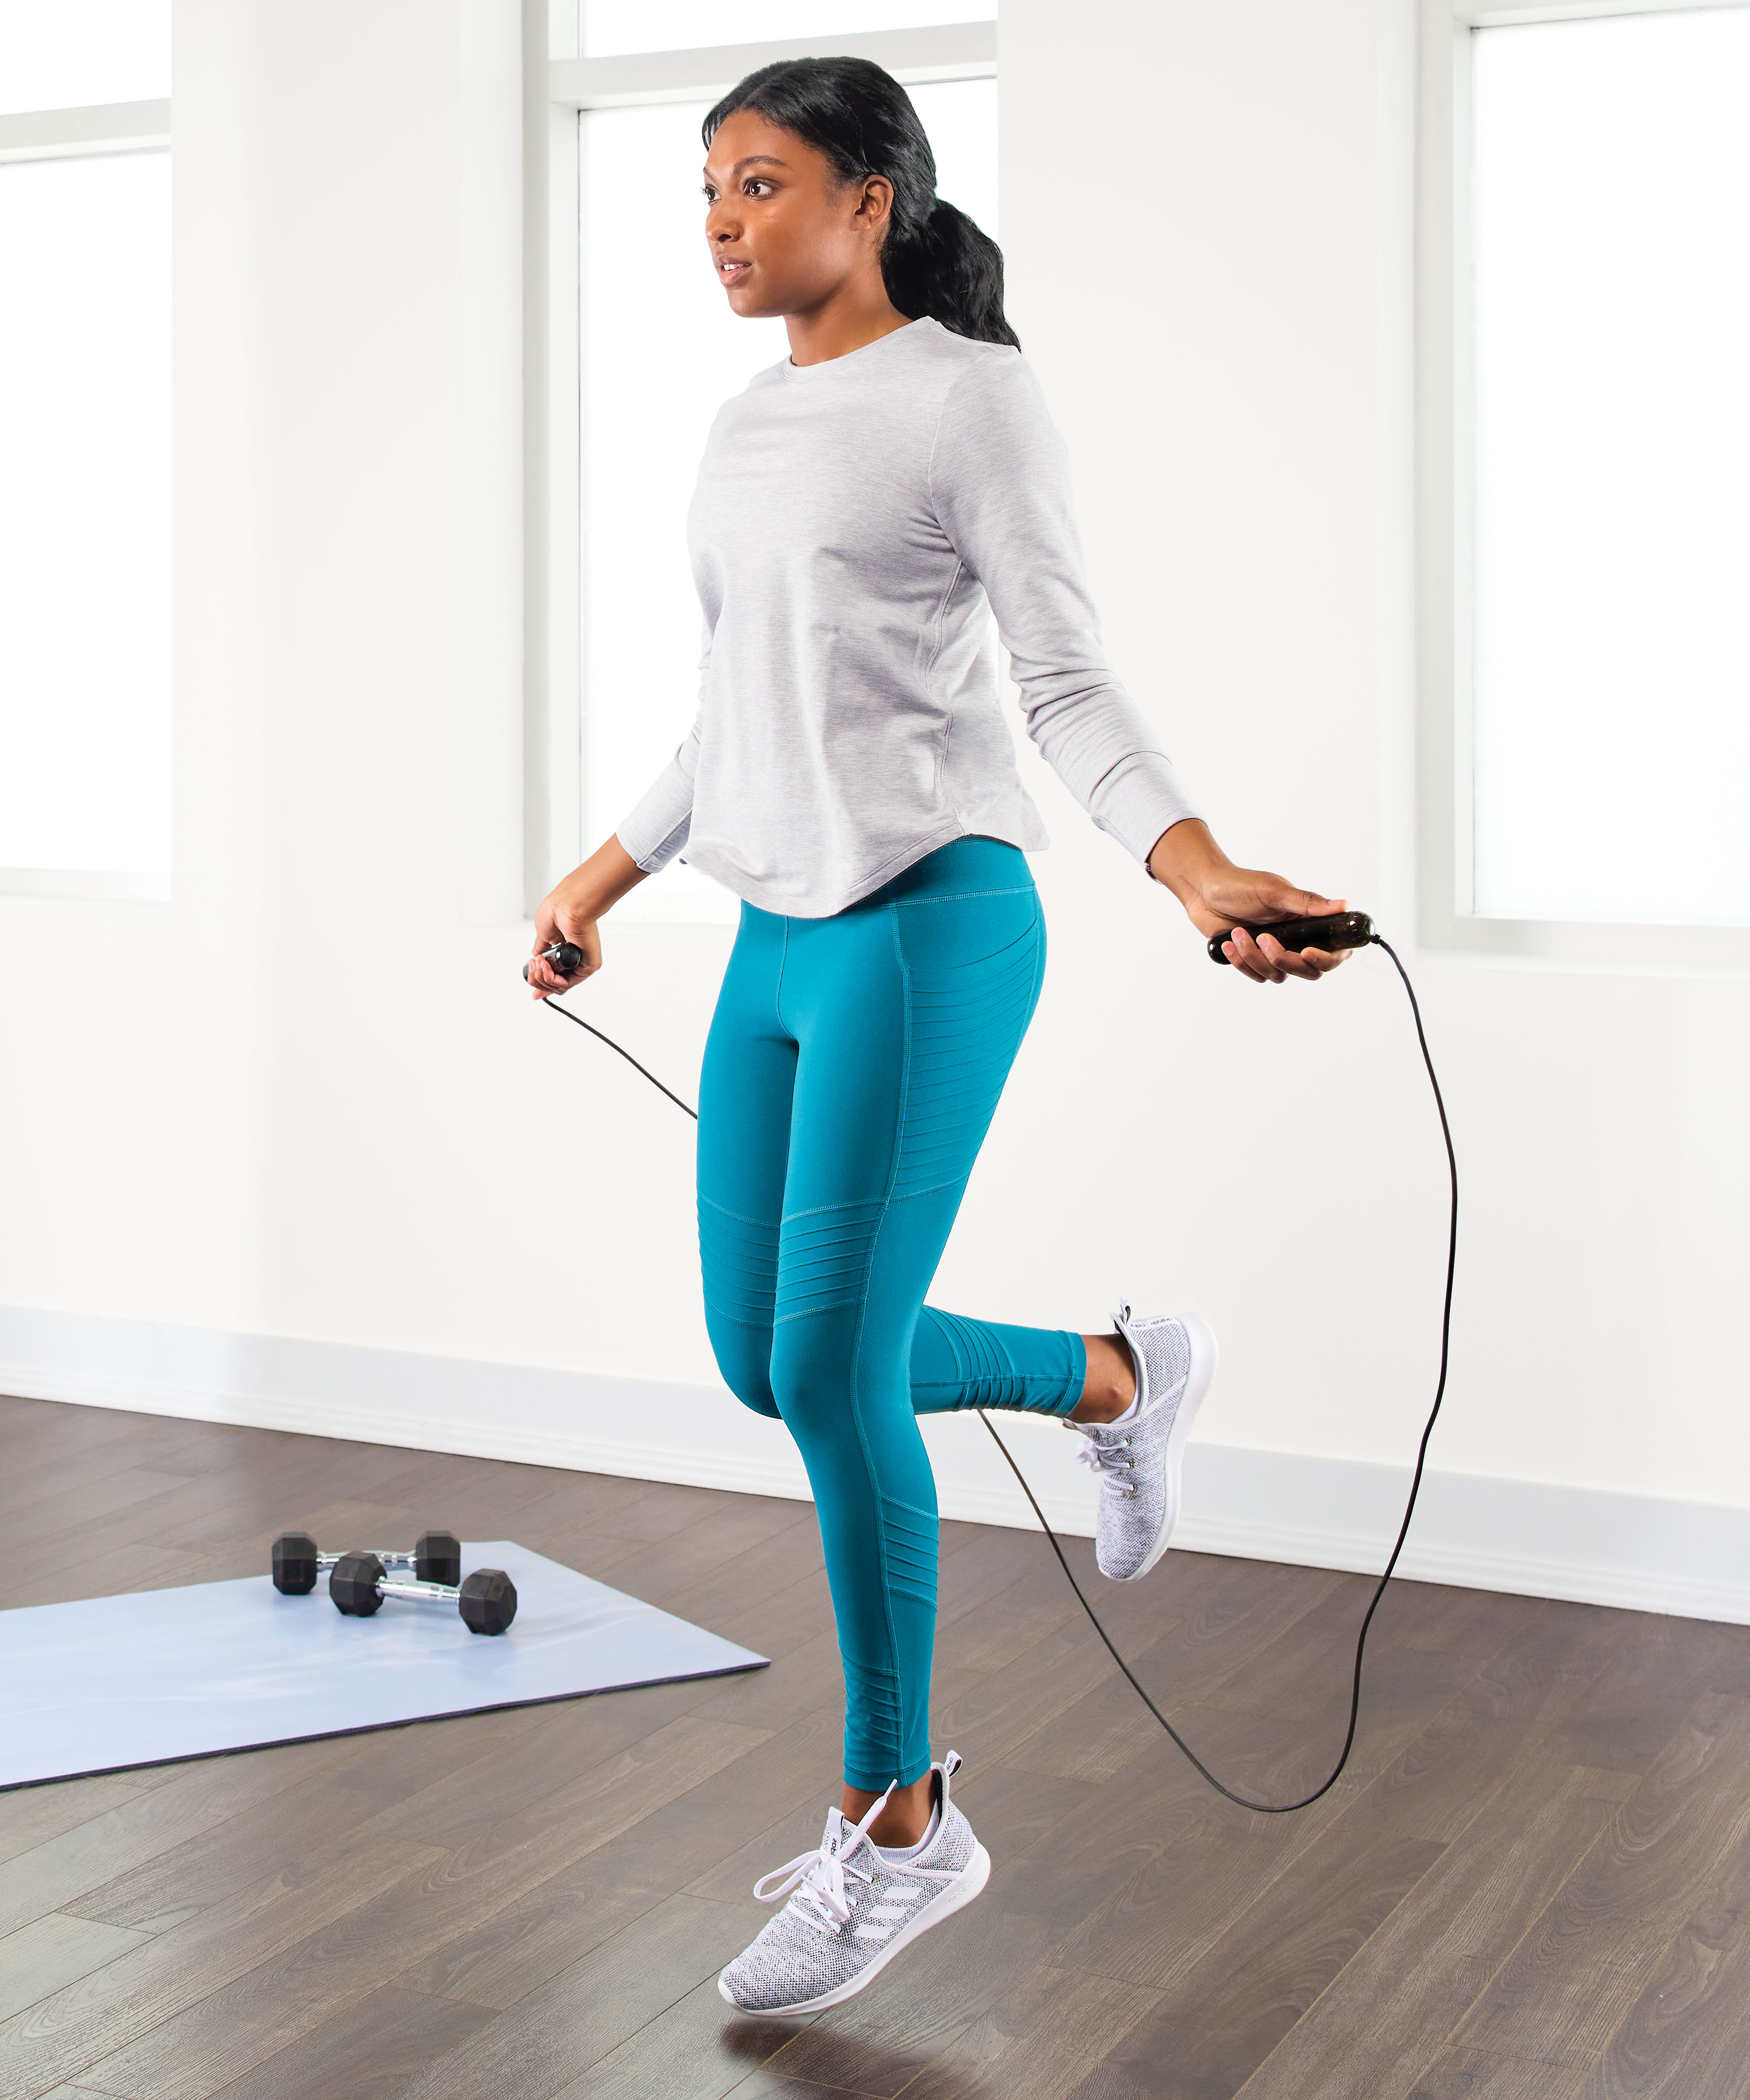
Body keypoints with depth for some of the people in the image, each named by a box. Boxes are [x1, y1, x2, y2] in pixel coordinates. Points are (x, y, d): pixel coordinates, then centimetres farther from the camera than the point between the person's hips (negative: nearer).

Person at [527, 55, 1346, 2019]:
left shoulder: (969, 395, -6)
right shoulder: (747, 427, 15)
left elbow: (1068, 683, -10)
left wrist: (1203, 871, -25)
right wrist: (609, 873, 27)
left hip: (927, 922, -8)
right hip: (776, 938, 8)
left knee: (831, 1365, -9)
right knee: (765, 1363, 9)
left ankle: (896, 1824, 8)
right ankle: (1119, 1376, 33)